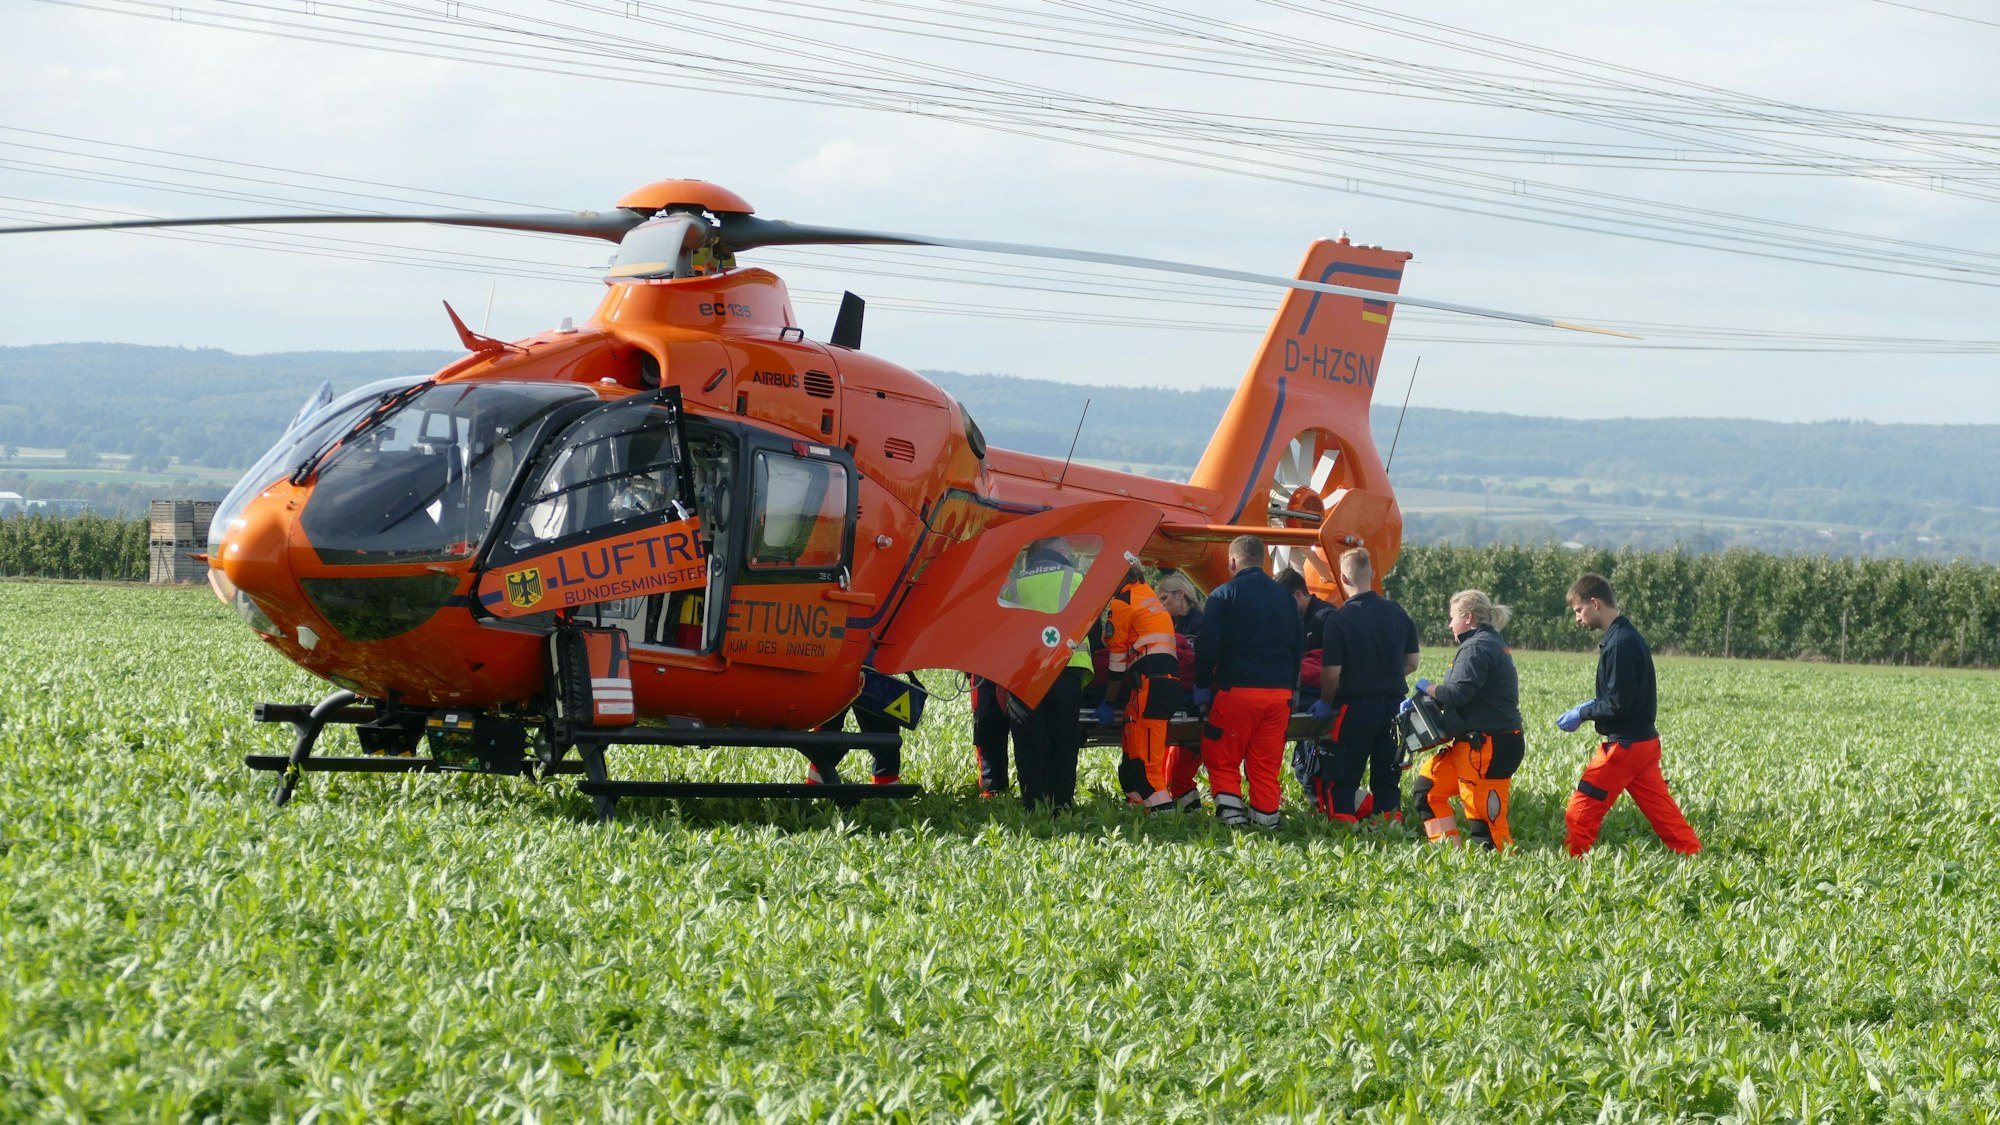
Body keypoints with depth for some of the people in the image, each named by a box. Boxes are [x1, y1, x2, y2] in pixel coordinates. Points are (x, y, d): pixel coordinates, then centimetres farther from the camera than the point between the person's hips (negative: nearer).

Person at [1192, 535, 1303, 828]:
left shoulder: (1224, 595, -4)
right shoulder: (1284, 596, 13)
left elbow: (1206, 646, -7)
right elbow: (1298, 645, 18)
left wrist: (1202, 685, 3)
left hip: (1236, 689, -5)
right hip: (1279, 692, 5)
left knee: (1222, 760, 5)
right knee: (1267, 764, 9)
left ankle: (1230, 811, -9)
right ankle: (1266, 815, 5)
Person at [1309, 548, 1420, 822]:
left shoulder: (1338, 620, -14)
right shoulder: (1398, 613, 3)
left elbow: (1332, 673, -15)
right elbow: (1411, 663, 10)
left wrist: (1325, 702, 2)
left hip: (1355, 707, -5)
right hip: (1393, 705, 5)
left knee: (1341, 779, 3)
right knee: (1387, 778, 14)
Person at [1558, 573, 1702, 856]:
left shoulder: (1620, 643, -19)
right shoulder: (1627, 636, 12)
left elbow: (1618, 704, -21)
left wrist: (1582, 713, -9)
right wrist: (1593, 705, 7)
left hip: (1623, 745, -10)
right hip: (1644, 741, 10)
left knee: (1578, 815, -2)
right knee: (1662, 812, 9)